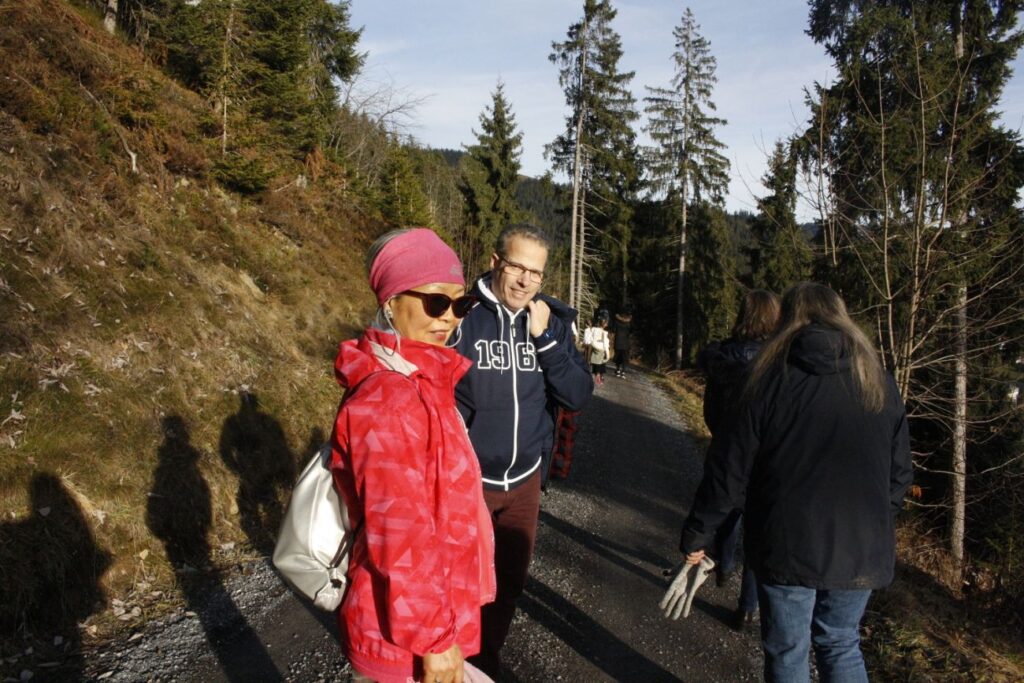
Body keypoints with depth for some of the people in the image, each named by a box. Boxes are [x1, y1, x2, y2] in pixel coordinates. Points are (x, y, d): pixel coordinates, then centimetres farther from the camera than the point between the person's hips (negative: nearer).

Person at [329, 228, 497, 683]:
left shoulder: (420, 386, 5)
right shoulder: (389, 401, -27)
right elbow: (400, 540, -27)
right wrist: (434, 637, -20)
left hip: (422, 610, 9)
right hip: (407, 634, -9)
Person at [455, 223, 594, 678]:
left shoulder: (555, 321, -1)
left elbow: (579, 396, -6)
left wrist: (544, 338, -16)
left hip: (526, 480, 4)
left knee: (510, 582, 19)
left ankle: (486, 661, 43)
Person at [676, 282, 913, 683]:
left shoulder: (774, 380, -9)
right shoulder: (879, 383, 1)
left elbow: (731, 469, -9)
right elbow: (899, 473, 7)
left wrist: (697, 534, 0)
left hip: (787, 545, -3)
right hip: (861, 549, 3)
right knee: (840, 646, 22)